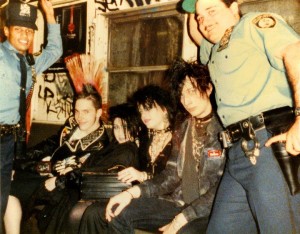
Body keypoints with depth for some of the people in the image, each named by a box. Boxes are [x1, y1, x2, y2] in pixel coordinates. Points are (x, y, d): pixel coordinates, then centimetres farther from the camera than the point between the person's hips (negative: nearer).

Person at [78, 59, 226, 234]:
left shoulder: (224, 129, -9)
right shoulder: (184, 126, 12)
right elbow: (172, 176, 10)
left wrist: (181, 220, -18)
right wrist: (132, 193, -3)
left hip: (212, 211, -6)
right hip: (179, 204, 7)